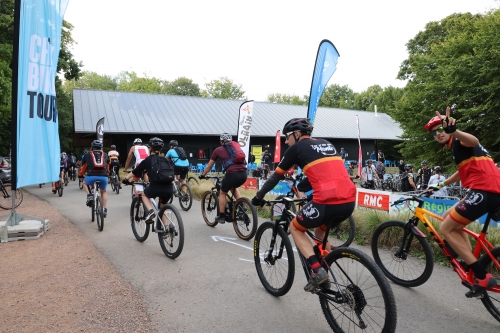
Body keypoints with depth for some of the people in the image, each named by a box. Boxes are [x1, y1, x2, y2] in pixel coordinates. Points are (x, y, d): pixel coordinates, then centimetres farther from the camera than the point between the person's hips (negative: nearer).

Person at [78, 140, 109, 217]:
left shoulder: (87, 155, 18)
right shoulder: (105, 155, 22)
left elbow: (83, 167, 27)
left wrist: (80, 175, 46)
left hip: (91, 176, -1)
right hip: (103, 177, 2)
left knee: (84, 183, 34)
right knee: (103, 192, 29)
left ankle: (89, 196, 11)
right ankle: (105, 210, 20)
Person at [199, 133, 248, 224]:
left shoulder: (218, 150, 15)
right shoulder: (237, 145, 24)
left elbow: (209, 165, 24)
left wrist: (202, 175, 38)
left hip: (232, 174, -4)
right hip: (243, 174, 4)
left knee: (222, 193, 21)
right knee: (234, 187, 35)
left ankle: (221, 217, 24)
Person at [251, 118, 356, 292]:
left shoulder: (297, 148, 6)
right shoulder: (327, 144, 24)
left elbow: (277, 176, 12)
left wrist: (258, 196, 25)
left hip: (328, 201, -7)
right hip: (349, 201, 7)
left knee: (295, 227, 19)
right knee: (320, 230, 32)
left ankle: (317, 270, 5)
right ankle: (326, 276, 32)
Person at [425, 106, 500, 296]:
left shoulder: (458, 142, -4)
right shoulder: (454, 147, 24)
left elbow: (473, 141, -31)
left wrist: (454, 131, -52)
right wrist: (440, 185, 44)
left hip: (484, 190, -10)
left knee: (446, 229, -6)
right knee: (450, 218, 23)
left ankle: (482, 277, -6)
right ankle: (472, 266, 17)